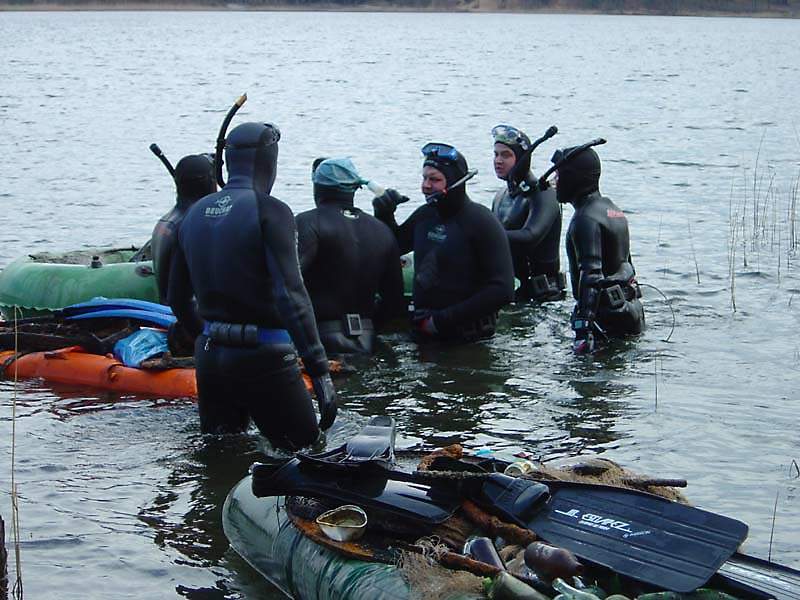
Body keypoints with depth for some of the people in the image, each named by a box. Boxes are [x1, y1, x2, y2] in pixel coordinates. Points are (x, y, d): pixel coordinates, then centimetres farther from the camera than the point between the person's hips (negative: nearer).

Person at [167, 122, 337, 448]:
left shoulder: (194, 215, 9)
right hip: (263, 359, -6)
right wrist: (320, 372, -20)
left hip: (208, 357, 7)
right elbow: (290, 295, -20)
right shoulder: (270, 212, -12)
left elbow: (177, 298, 15)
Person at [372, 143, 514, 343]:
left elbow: (502, 290, -17)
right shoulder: (425, 214, 9)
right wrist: (384, 215, 5)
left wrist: (442, 319, -17)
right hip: (424, 331, 6)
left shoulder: (482, 222, -11)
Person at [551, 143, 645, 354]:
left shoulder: (586, 219, -16)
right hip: (630, 308, 10)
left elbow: (592, 275, -24)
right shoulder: (612, 209, 16)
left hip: (606, 314, -10)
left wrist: (583, 326, -28)